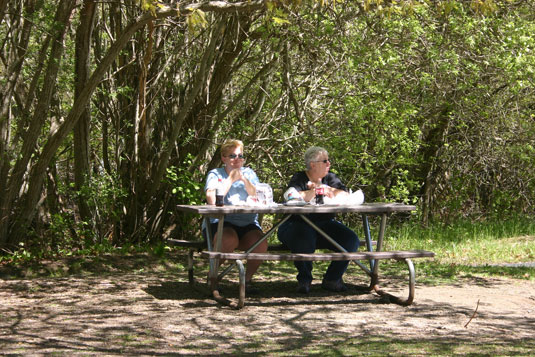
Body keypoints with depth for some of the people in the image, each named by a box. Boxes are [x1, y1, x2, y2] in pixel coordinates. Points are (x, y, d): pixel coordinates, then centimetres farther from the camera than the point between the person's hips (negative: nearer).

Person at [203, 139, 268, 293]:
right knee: (229, 239, -37)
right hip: (220, 223, -3)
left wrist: (244, 179, -11)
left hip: (247, 224, 3)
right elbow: (212, 200, -14)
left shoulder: (249, 173, 16)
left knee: (261, 243, -28)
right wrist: (231, 179, -9)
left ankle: (247, 280, -6)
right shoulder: (215, 174, 7)